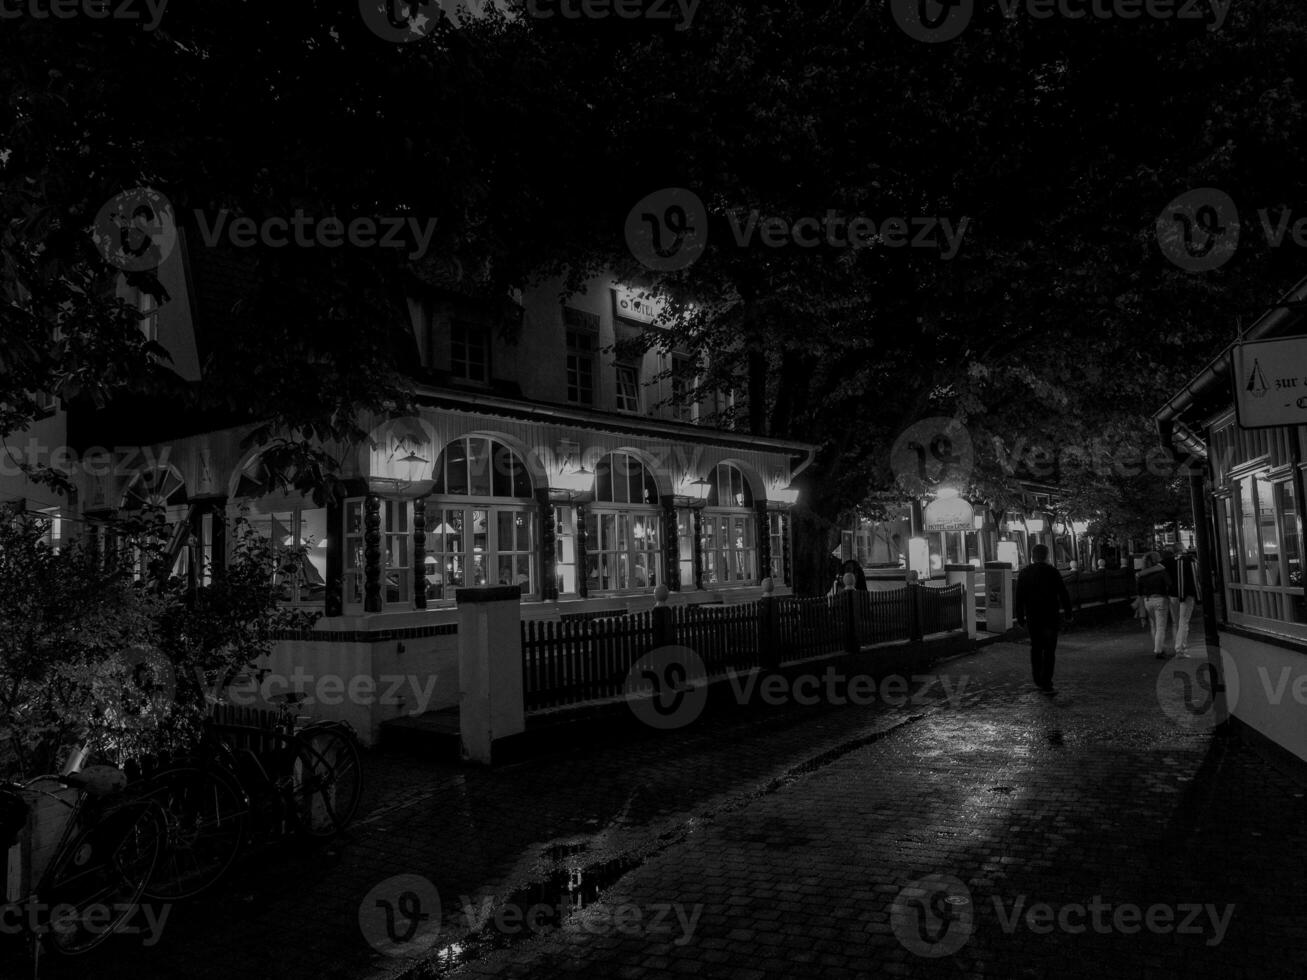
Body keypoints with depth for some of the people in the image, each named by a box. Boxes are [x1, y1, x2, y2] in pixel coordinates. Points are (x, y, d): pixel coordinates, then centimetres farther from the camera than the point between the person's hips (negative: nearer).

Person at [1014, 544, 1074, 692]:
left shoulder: (1024, 573, 2)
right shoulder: (1052, 572, -5)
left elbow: (1018, 597, 2)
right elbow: (1063, 594, -4)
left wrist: (1020, 617, 7)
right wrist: (1068, 613, 4)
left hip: (1033, 617, 3)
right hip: (1050, 616, -3)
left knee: (1036, 648, 15)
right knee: (1049, 650, -1)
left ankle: (1038, 681, 20)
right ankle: (1046, 683, -9)